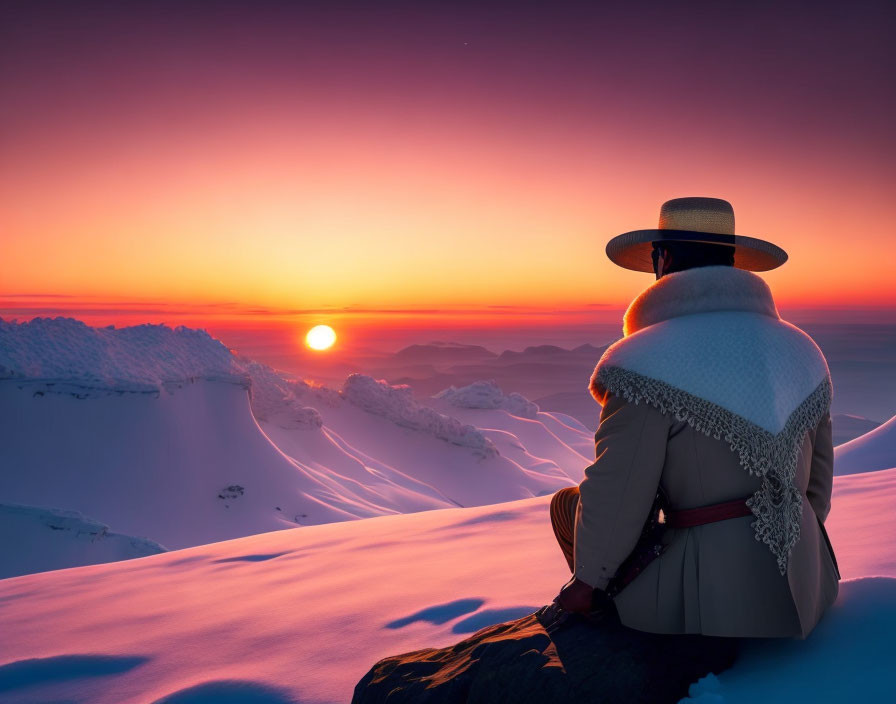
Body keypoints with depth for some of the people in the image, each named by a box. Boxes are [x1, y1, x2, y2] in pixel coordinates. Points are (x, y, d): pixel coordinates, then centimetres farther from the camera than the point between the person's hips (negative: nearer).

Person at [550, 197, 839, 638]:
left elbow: (617, 494, -16)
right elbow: (819, 473, 14)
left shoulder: (647, 362, -17)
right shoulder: (801, 348, 5)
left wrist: (587, 582, -1)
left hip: (712, 600, -7)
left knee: (567, 503, 12)